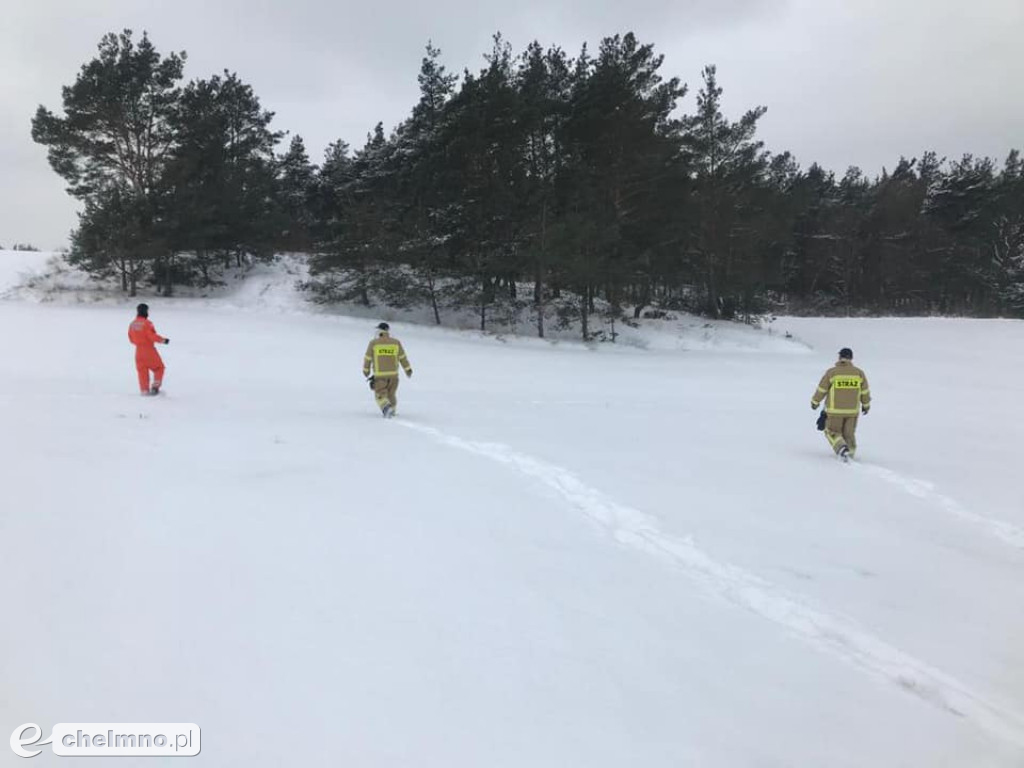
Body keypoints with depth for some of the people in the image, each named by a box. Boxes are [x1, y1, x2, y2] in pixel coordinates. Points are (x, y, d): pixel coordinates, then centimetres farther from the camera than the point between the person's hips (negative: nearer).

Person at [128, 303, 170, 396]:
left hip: (139, 351, 6)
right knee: (159, 368, 9)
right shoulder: (147, 323, -15)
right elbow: (153, 336, -19)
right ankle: (155, 386, -1)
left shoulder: (132, 324, 6)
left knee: (142, 371, 10)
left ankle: (144, 390, 9)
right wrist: (163, 340, -6)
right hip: (149, 350, -6)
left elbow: (131, 338, 13)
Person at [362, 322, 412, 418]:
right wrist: (408, 369, 17)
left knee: (381, 395, 2)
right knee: (391, 393, 19)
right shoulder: (396, 342, 0)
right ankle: (392, 411, 29)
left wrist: (366, 370, 18)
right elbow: (402, 357, 6)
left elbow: (368, 358, 2)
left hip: (379, 374, -3)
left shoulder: (373, 343, -5)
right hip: (393, 374, 3)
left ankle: (386, 407, -24)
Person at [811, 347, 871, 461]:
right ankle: (850, 455, 24)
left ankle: (842, 449, -12)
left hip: (835, 410, -3)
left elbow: (822, 389, -4)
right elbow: (865, 391, 7)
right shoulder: (859, 372, -2)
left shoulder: (832, 372, -10)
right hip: (852, 410, 3)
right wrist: (866, 404, 23)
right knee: (849, 433, 17)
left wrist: (815, 401, 13)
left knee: (832, 432, 10)